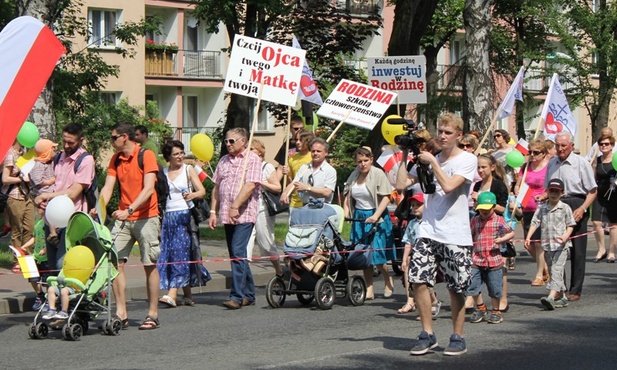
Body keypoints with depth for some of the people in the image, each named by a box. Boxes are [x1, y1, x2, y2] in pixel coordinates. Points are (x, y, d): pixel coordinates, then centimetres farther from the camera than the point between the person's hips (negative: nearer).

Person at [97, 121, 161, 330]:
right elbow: (108, 187, 3)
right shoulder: (115, 160, 11)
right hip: (123, 218, 5)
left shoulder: (146, 156, -7)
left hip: (146, 217, -5)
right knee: (115, 262, -5)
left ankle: (153, 315, 6)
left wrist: (130, 209, -28)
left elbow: (148, 189, -17)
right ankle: (121, 313, -2)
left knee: (150, 265, 0)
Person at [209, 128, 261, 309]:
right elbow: (216, 187, 19)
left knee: (238, 252, -15)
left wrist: (235, 207, -21)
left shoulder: (252, 159, -4)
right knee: (236, 254, 9)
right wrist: (213, 211, 11)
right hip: (226, 216, 7)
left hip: (244, 214, -7)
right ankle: (249, 294, 17)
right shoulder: (223, 161, 18)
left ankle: (237, 296, -15)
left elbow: (250, 185, -15)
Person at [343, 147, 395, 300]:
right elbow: (348, 197, 15)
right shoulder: (354, 176, 10)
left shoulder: (378, 174, -8)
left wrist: (376, 216, -23)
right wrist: (346, 213, 0)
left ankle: (388, 280, 18)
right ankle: (369, 289, 9)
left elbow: (386, 197, -14)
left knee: (376, 252, -9)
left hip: (376, 218, -6)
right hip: (359, 218, 6)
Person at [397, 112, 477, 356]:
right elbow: (401, 184, 5)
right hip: (428, 232, 4)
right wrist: (405, 155, 3)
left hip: (455, 235, -4)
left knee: (456, 288, 3)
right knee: (418, 280, -5)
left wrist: (432, 161, -11)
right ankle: (427, 334, 9)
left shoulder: (467, 160, -3)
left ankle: (458, 337, 17)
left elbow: (448, 186, -19)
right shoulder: (427, 159, 11)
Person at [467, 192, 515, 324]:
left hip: (494, 260, -2)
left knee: (495, 288, 4)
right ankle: (480, 309, 18)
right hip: (477, 259, 2)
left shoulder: (499, 220, 1)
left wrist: (502, 239, -9)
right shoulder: (475, 220, 9)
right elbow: (470, 237, 18)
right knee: (472, 286, -2)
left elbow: (511, 233, 7)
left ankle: (496, 312, 22)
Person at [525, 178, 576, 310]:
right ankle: (562, 297, 25)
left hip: (561, 245, -5)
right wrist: (528, 237, -7)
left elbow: (570, 225, 1)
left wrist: (566, 236, -17)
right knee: (554, 272, 13)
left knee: (557, 270, -16)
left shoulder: (565, 208, 0)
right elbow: (534, 223, 5)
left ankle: (551, 297, -29)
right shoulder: (541, 208, 8)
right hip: (547, 245, 5)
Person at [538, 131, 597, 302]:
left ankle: (575, 291, 6)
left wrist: (582, 209, -15)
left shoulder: (581, 163, -3)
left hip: (576, 206, -4)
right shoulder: (552, 163, 13)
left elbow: (592, 191, -3)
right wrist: (544, 196, 2)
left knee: (577, 250, 0)